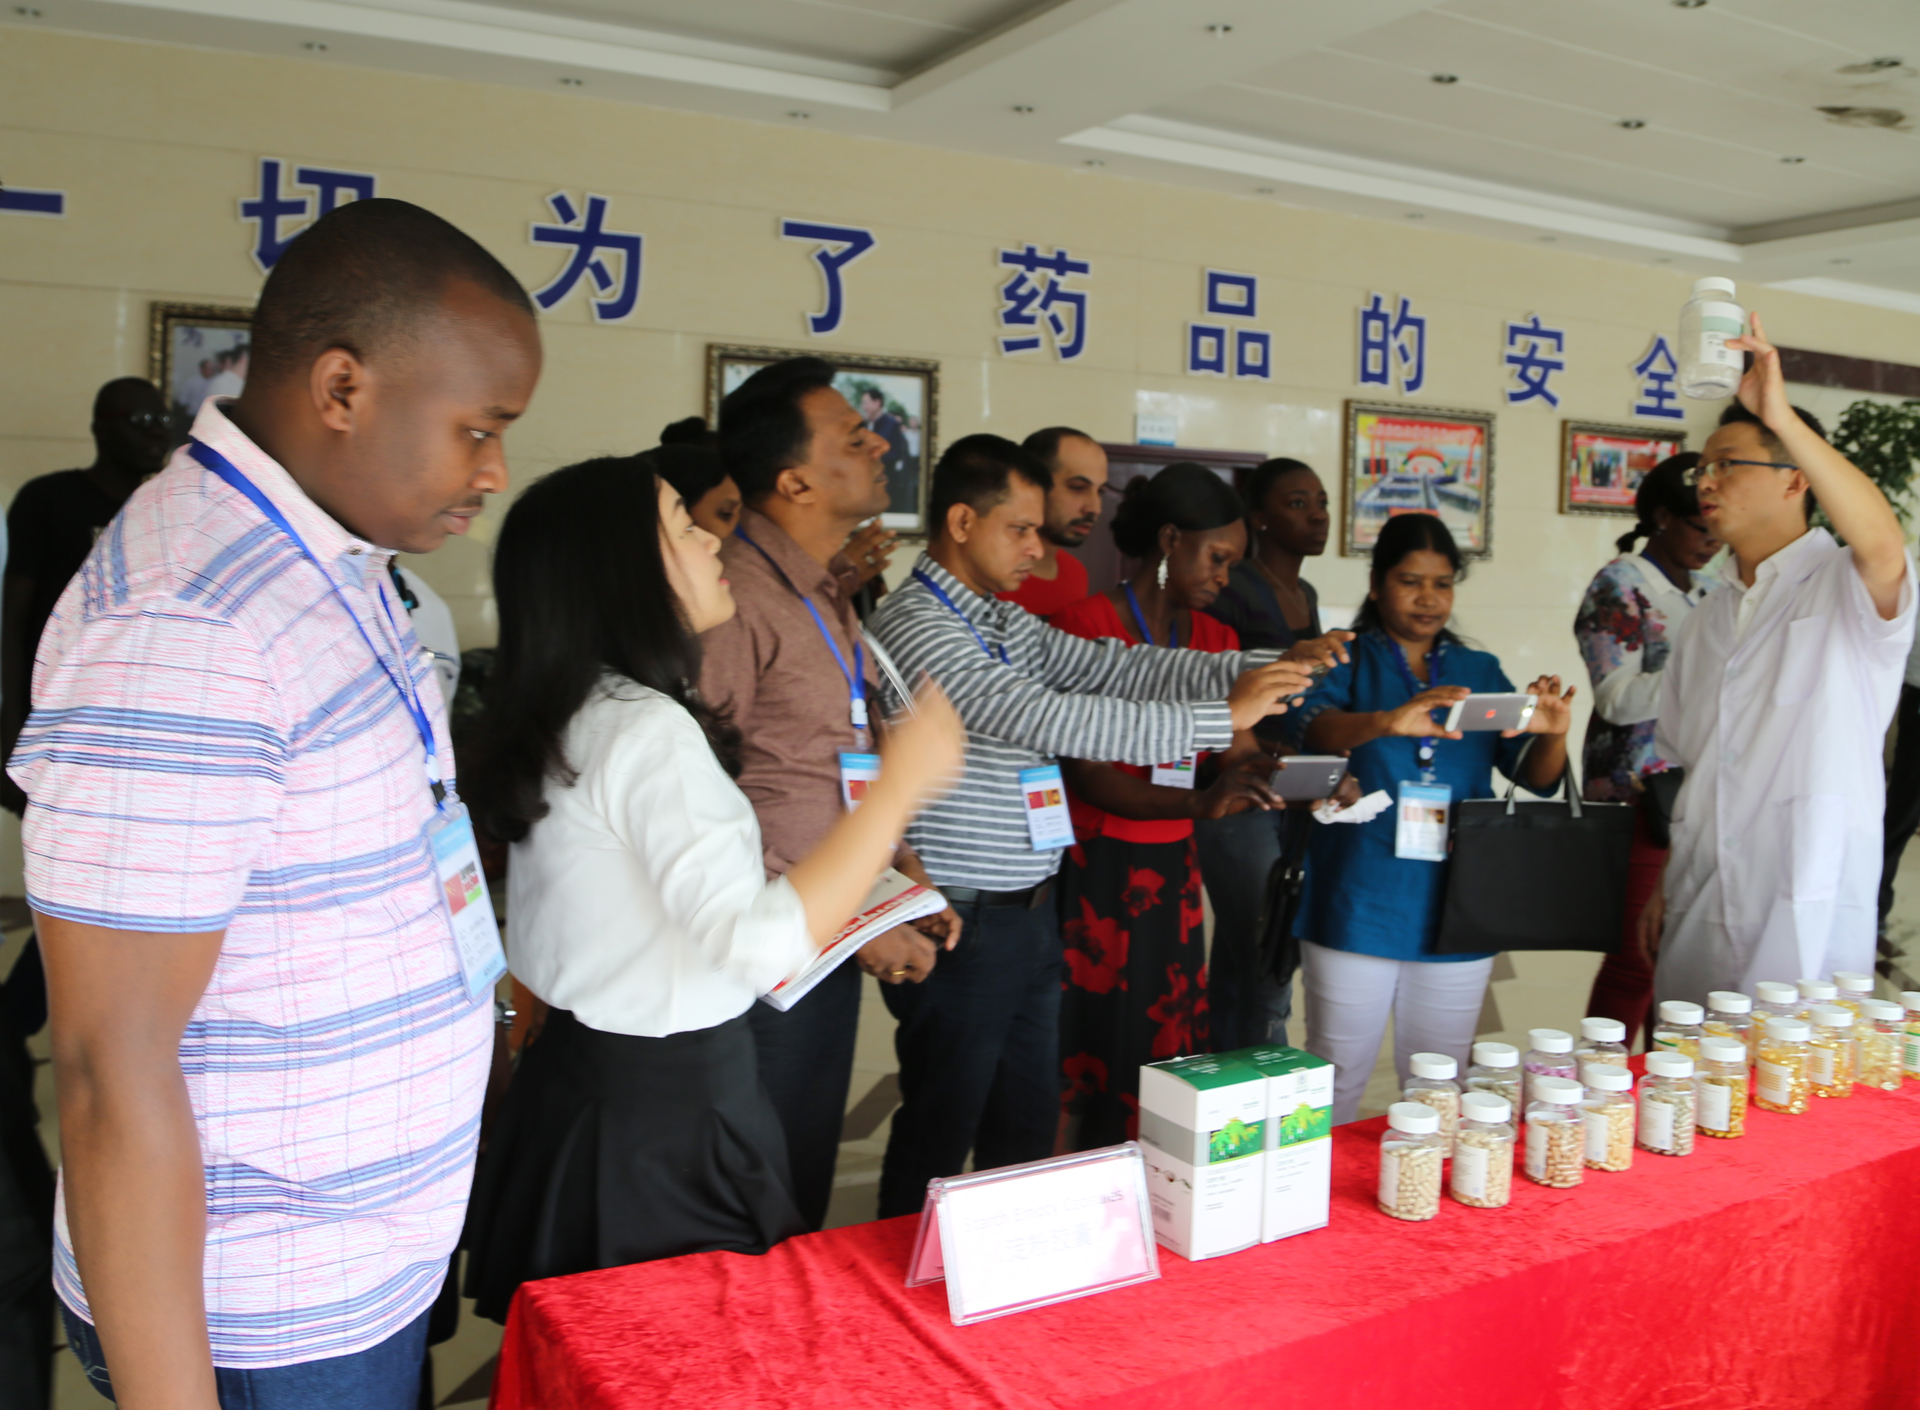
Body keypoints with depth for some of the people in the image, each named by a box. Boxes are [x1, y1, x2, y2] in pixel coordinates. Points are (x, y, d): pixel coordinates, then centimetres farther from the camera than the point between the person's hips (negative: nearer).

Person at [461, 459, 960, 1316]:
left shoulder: (561, 722, 7)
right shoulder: (649, 730, -22)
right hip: (668, 1111, -9)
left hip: (580, 1079, 9)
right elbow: (759, 942, -33)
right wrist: (900, 785, -26)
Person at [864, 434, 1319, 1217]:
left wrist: (1251, 669, -7)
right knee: (939, 1140, 6)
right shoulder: (913, 624, -18)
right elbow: (1047, 719, -27)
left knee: (1028, 1131, 18)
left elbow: (1117, 668, 7)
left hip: (1028, 918, 9)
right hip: (960, 927, -9)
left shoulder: (1007, 624, 12)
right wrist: (1221, 719, -26)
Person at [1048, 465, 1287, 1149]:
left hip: (1171, 872, 6)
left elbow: (1240, 757, 8)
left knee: (1161, 1059, 9)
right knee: (1077, 1063, -1)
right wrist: (1197, 803, -30)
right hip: (1093, 868, -6)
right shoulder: (1087, 622, -9)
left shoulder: (1215, 639, 12)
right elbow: (1086, 774, -16)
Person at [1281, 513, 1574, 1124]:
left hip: (1454, 911, 3)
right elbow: (1312, 727, -20)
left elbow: (1534, 776, 8)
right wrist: (1385, 722, -41)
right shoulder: (1345, 662, 1)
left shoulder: (1480, 672, 13)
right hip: (1359, 907, -3)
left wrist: (1552, 735, -16)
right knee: (1336, 1082, 5)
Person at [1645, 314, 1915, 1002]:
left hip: (1808, 922, -6)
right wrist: (1662, 887, 13)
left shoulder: (1846, 589, -5)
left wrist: (1782, 416, -34)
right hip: (1699, 917, 6)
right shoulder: (1704, 622, 15)